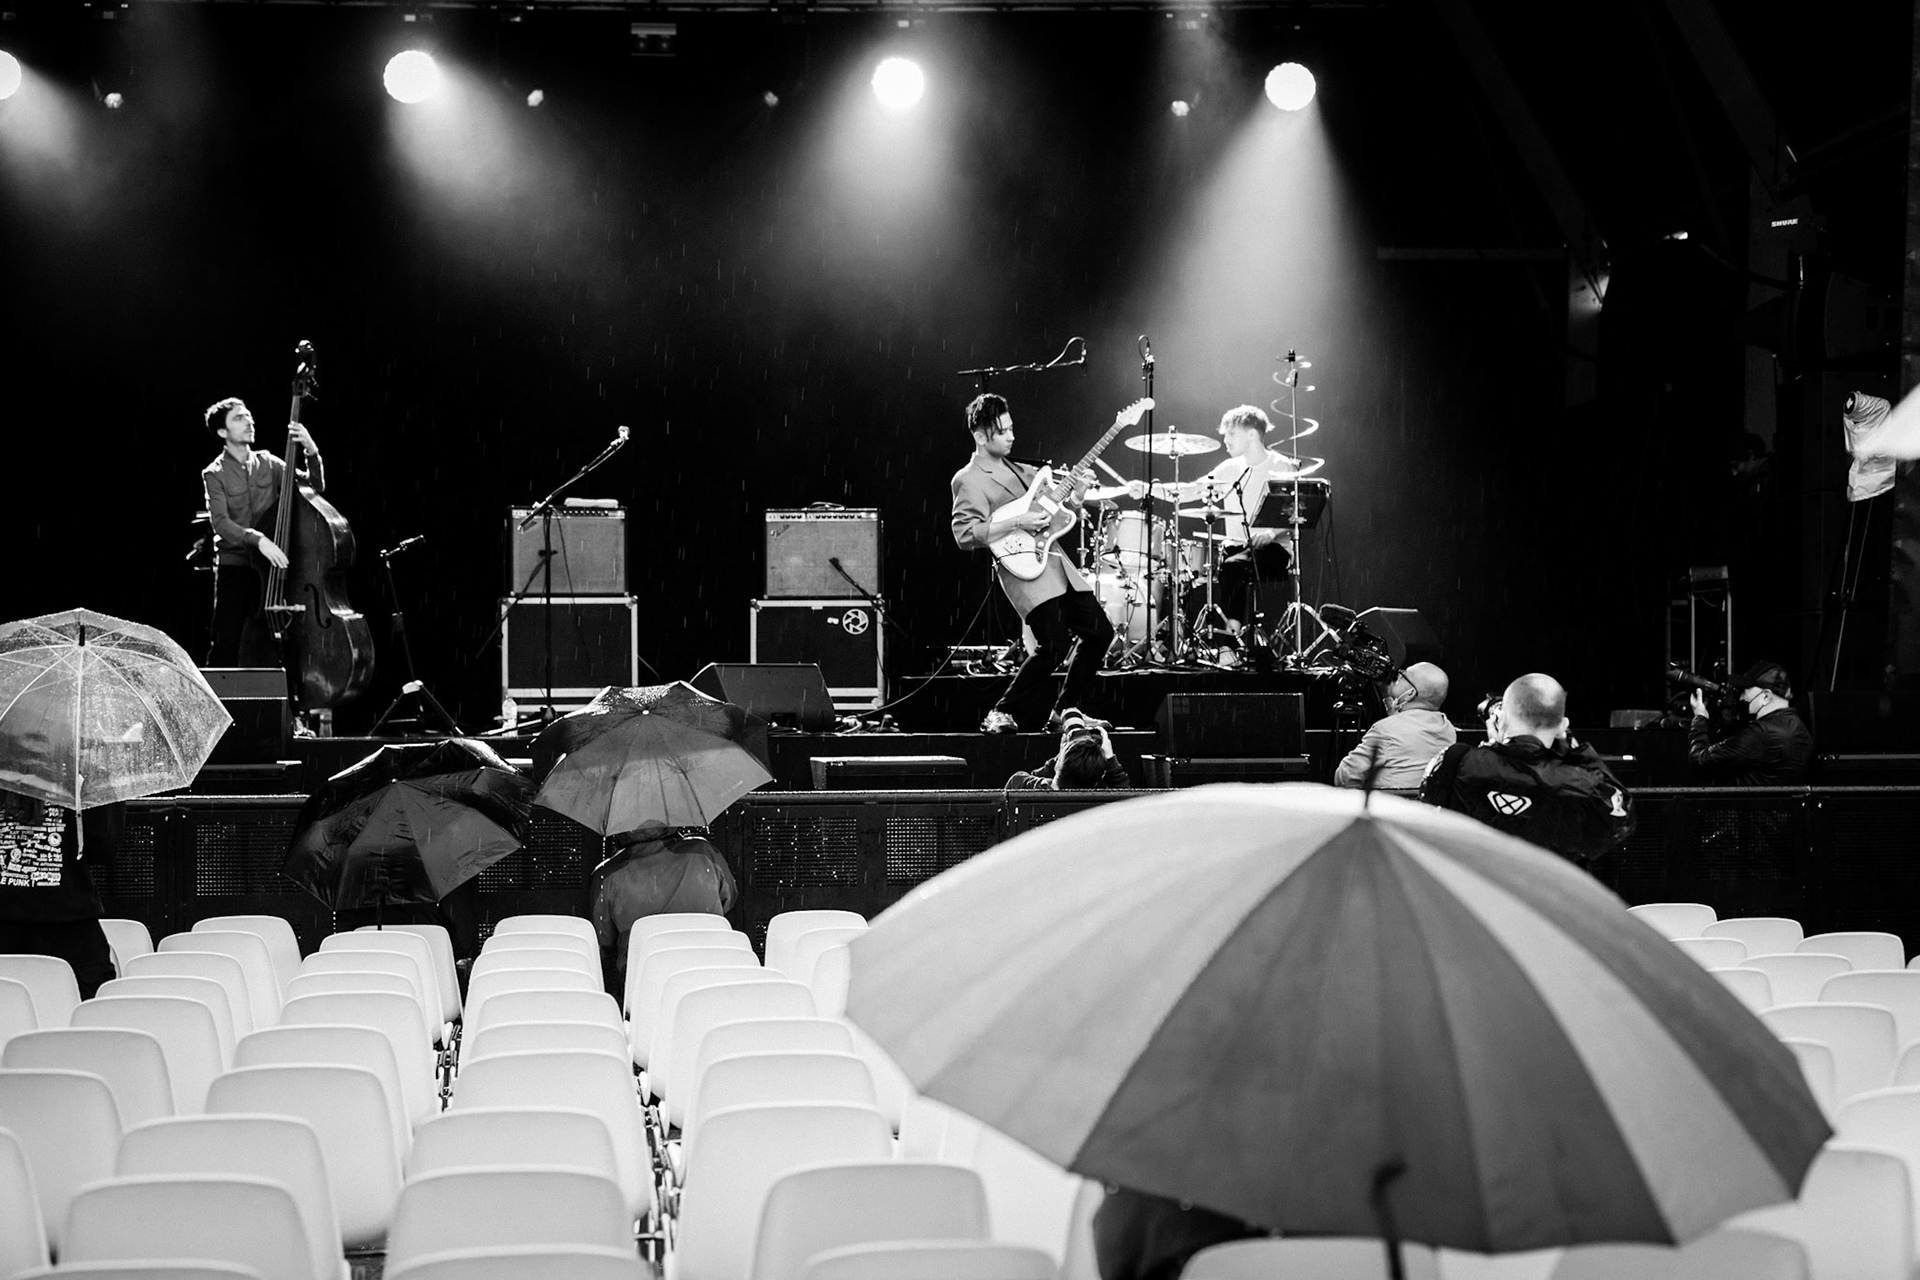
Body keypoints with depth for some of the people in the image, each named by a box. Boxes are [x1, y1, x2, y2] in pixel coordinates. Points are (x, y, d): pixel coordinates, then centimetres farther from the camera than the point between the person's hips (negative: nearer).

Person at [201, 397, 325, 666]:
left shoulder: (267, 463, 8)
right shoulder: (215, 474, -3)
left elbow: (314, 487, 4)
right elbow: (221, 522, -16)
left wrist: (311, 452, -13)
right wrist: (258, 539, -31)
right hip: (233, 566, -3)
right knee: (226, 646, -6)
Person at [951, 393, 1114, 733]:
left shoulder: (1020, 471, 20)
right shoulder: (968, 480, -5)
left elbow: (1060, 507, 23)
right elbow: (965, 535, -16)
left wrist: (1076, 494, 1)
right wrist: (1018, 523, -19)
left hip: (1056, 560, 8)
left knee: (1099, 631, 5)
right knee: (1054, 643, -19)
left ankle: (1066, 711, 18)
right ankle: (1002, 714, -5)